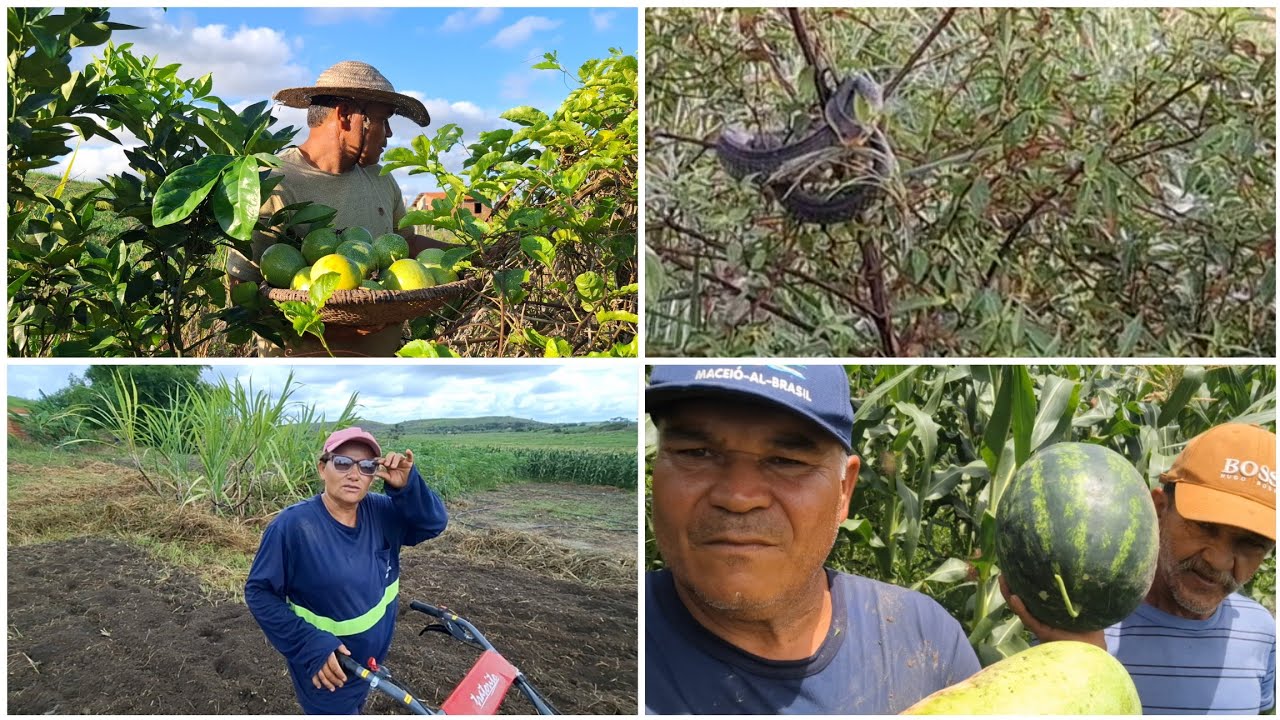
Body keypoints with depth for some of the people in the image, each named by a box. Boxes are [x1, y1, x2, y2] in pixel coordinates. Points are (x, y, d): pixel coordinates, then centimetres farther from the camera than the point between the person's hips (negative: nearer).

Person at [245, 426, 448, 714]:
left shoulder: (380, 513, -9)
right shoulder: (293, 525, -25)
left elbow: (434, 523, -6)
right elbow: (260, 592, -20)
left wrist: (407, 486, -26)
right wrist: (310, 644, -29)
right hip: (327, 669, -5)